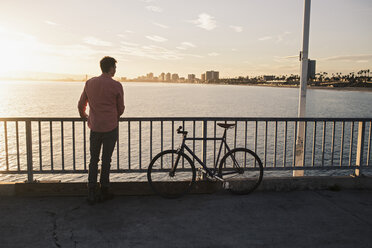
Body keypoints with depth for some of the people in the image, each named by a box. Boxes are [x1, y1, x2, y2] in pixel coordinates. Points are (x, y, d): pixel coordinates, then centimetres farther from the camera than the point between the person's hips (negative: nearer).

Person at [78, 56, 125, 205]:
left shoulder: (89, 83, 4)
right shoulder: (116, 86, -8)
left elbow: (81, 105, 12)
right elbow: (121, 109, 1)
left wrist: (84, 116, 32)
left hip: (94, 127, 3)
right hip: (110, 128, -3)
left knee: (94, 160, 12)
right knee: (106, 160, 7)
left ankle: (92, 194, 12)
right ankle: (104, 192, 18)